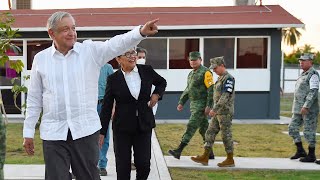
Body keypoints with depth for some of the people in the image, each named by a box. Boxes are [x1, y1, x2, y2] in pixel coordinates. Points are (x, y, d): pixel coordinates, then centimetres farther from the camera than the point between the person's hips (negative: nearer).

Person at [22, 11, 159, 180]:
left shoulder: (91, 50, 0)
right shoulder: (40, 58, 4)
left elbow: (117, 44, -17)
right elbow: (34, 99, 10)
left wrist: (141, 32, -35)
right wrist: (28, 132, 9)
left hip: (85, 130, 0)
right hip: (53, 133, 1)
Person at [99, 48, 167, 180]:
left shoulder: (147, 71, 0)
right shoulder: (113, 79, -5)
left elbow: (162, 82, 21)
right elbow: (106, 107, -2)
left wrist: (157, 94, 1)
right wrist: (102, 132, -4)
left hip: (144, 126, 1)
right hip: (122, 127, -1)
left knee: (143, 163, 0)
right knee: (123, 165, 3)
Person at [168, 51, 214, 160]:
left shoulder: (205, 73, -10)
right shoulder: (191, 74, 17)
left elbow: (211, 90, -16)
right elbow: (187, 90, 21)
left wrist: (208, 105, -20)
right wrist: (181, 102, 11)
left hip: (202, 105, -9)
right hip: (194, 105, 9)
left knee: (191, 126, -12)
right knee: (203, 128, 12)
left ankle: (178, 151, -15)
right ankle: (210, 153, 19)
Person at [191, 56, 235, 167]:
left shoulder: (228, 78, -14)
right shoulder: (220, 79, 15)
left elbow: (225, 96, -22)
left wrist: (214, 109, -26)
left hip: (225, 112, -9)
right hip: (218, 113, 9)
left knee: (226, 135, -2)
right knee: (210, 133, 6)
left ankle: (230, 160, 7)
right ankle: (205, 157, 8)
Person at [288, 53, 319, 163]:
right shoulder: (303, 75, 17)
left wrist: (306, 106, -26)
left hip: (309, 109, -9)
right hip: (299, 109, 9)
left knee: (309, 132, -3)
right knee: (293, 128, 8)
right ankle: (300, 151, 17)